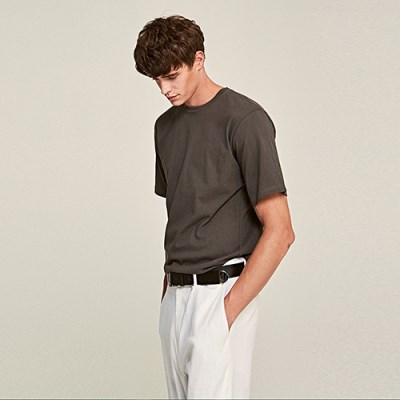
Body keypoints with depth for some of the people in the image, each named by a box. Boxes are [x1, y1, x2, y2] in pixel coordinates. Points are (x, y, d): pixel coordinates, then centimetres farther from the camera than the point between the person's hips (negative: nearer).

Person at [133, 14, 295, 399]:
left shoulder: (244, 119, -10)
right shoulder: (166, 126, 14)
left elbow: (279, 230, -13)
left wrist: (229, 309, -15)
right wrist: (168, 292, 14)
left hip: (222, 292, -7)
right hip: (175, 296, 7)